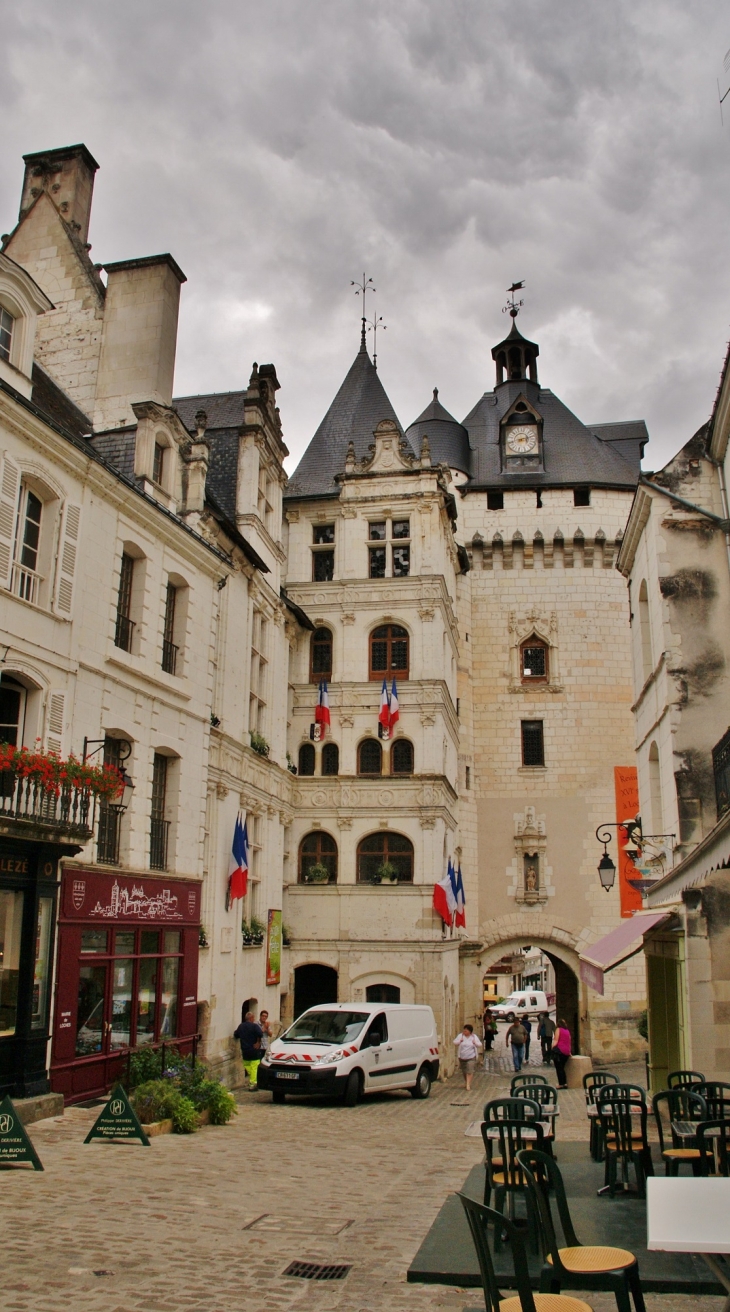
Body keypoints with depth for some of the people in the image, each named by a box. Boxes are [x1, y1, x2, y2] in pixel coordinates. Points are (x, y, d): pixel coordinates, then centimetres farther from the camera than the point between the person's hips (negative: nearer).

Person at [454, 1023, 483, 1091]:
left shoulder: (474, 1037, -2)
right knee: (464, 1071, 12)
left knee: (470, 1071, -13)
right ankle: (466, 1082, 34)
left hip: (471, 1057, -2)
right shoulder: (460, 1036, -1)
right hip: (462, 1057, 2)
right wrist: (459, 1041, -18)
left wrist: (475, 1043, -20)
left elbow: (480, 1045, 1)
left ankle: (468, 1085, -10)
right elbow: (455, 1042, 2)